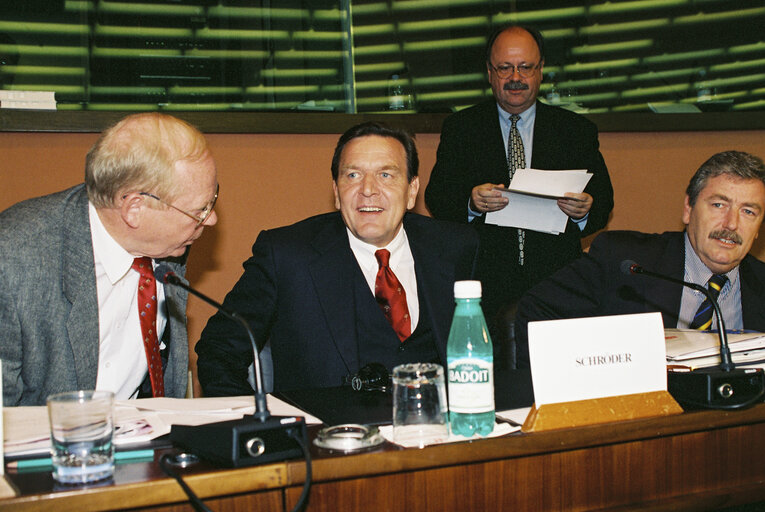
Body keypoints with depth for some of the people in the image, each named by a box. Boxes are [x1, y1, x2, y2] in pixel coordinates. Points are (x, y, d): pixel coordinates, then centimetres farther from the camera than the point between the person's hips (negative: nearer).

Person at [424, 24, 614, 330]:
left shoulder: (577, 130, 14)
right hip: (486, 280, -1)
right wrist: (471, 203, -17)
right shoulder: (459, 128, 12)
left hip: (557, 281, 1)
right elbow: (436, 198, 5)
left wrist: (584, 210, -13)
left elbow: (603, 198, 11)